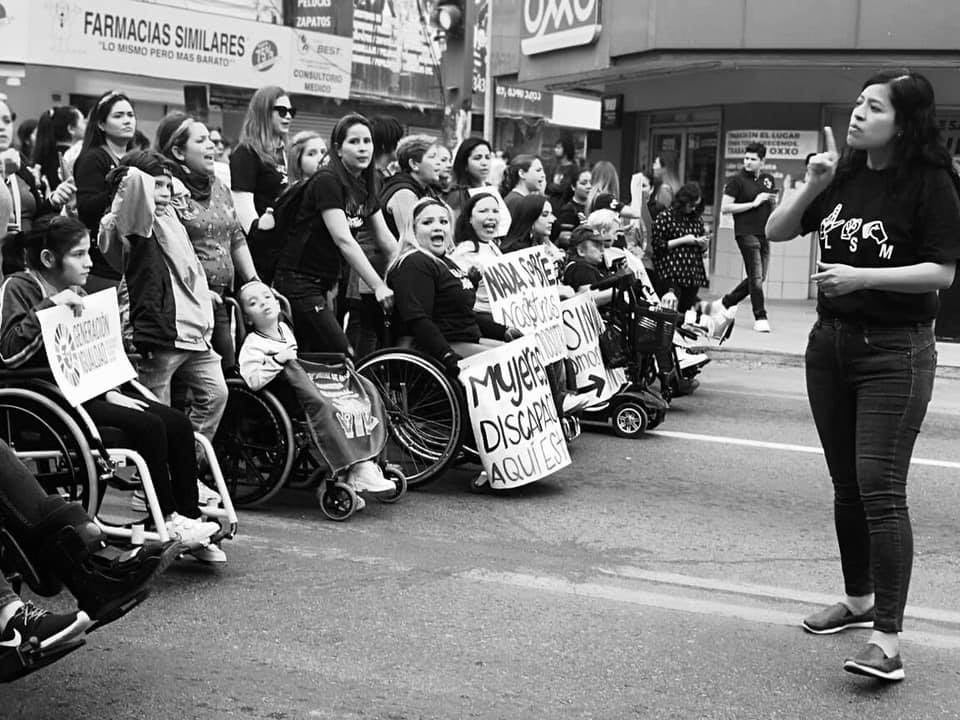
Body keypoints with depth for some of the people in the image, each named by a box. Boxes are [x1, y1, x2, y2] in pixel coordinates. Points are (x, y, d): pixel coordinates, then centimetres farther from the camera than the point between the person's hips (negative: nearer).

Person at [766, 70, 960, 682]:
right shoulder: (845, 174, 7)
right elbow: (774, 233, 9)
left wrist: (862, 277, -22)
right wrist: (812, 187, -7)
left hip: (895, 353, -6)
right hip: (831, 341, 6)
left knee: (880, 489, -13)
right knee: (846, 485, 15)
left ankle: (888, 637, -9)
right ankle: (858, 599, 31)